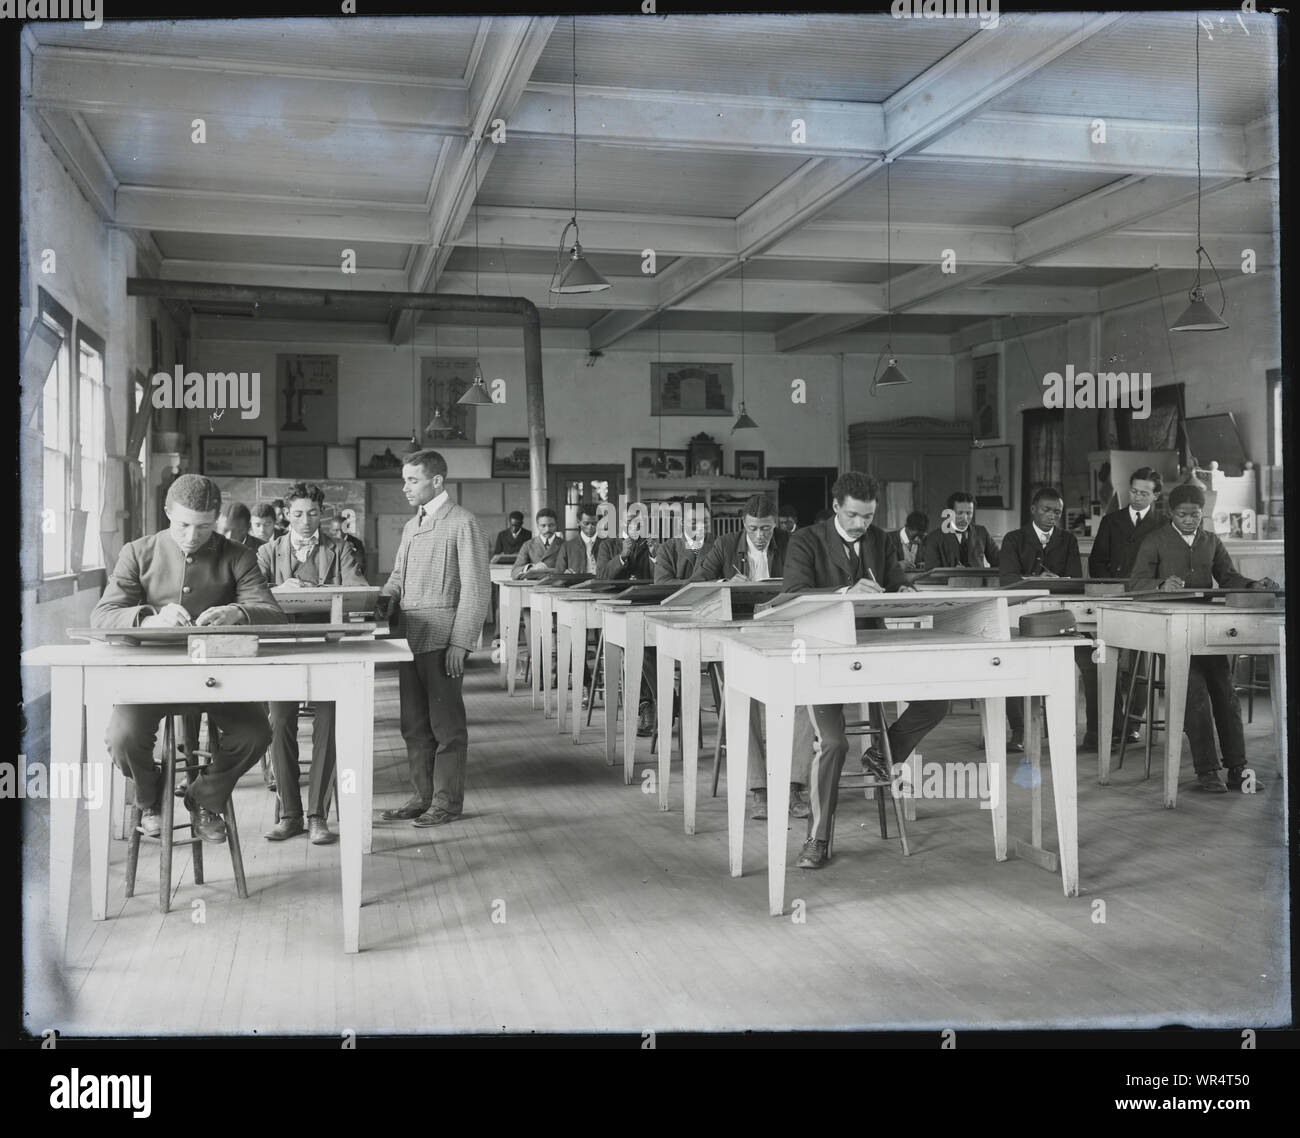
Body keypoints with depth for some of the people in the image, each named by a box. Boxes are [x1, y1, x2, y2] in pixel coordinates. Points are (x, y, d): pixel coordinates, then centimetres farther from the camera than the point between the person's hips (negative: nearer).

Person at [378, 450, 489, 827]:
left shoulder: (462, 523, -7)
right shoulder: (411, 526, 18)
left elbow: (474, 589, -11)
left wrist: (460, 643, -16)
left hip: (442, 640, -7)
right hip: (410, 636, 8)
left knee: (446, 724, 2)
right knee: (414, 724, 12)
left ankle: (447, 802, 11)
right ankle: (422, 796, 22)